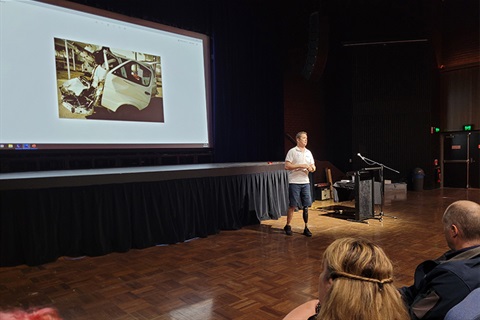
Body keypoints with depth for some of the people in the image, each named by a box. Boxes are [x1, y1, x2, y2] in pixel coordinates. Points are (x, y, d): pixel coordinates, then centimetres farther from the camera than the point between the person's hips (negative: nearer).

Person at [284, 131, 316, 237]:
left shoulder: (308, 152, 14)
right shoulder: (292, 151, -4)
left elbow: (313, 168, 16)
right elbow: (287, 166, -12)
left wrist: (311, 168, -8)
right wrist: (300, 166, -17)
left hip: (305, 182, 5)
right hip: (294, 182, -5)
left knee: (306, 206, 6)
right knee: (292, 205, 0)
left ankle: (306, 228, 15)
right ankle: (288, 226, 15)